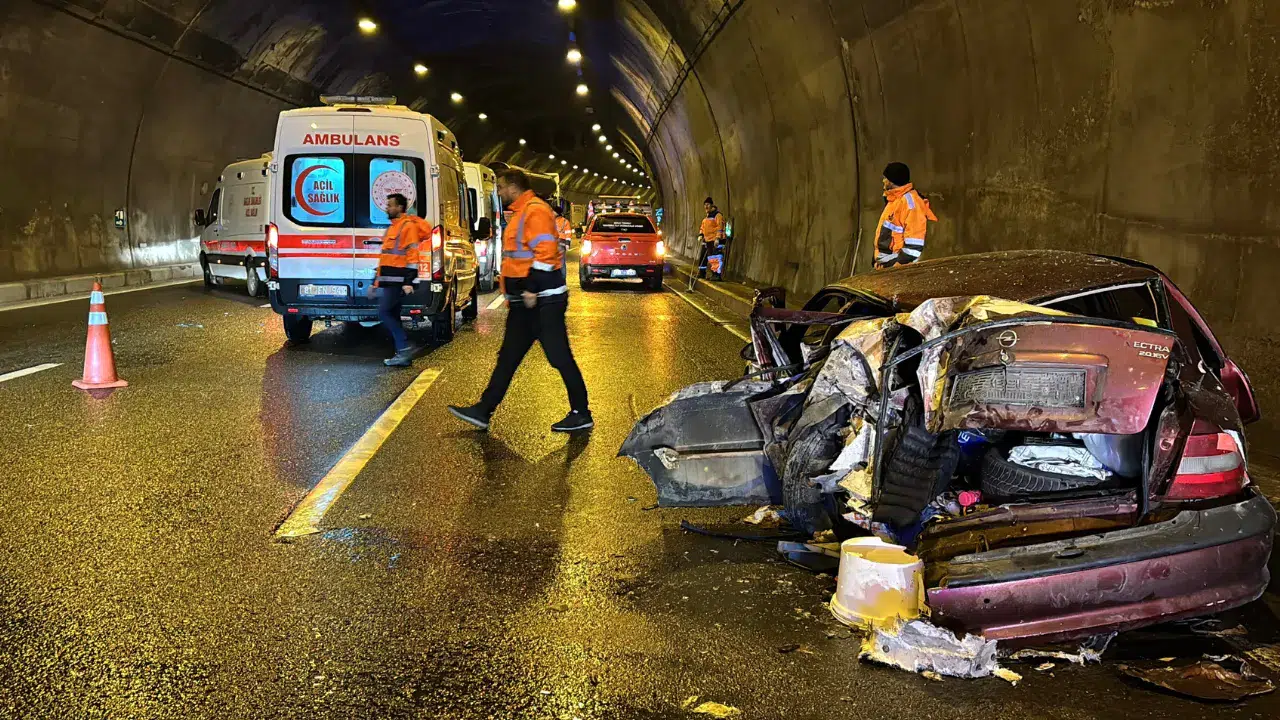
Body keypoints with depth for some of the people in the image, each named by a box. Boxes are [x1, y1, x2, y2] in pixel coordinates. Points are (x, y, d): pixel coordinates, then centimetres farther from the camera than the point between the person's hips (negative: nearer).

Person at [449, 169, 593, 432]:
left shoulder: (535, 210, -13)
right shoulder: (521, 213, 19)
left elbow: (545, 252, -23)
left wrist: (532, 289, -24)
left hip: (542, 301, -11)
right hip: (526, 302, 11)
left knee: (560, 358, -4)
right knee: (507, 358, 11)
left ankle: (581, 415, 4)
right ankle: (483, 411, 16)